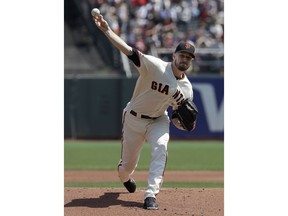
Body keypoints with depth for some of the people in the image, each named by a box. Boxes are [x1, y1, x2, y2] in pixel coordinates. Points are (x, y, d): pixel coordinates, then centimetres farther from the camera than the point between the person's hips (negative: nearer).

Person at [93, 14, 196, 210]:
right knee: (128, 165, 9)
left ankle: (151, 195, -30)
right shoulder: (155, 66, -23)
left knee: (160, 148, -30)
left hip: (158, 120, 2)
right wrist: (107, 30, -45)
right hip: (134, 119, -2)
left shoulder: (186, 88, -9)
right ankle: (125, 177, 50)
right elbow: (129, 50, -33)